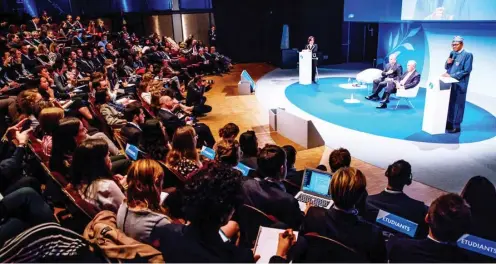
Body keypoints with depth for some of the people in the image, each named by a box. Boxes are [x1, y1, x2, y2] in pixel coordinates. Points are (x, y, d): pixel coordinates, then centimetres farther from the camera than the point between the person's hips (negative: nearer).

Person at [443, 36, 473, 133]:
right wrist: (448, 62, -6)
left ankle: (456, 126, 6)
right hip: (449, 83, 6)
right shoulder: (452, 53, 12)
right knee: (449, 104, 13)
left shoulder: (468, 55, -8)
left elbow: (466, 70, -15)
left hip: (459, 84, -6)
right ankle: (449, 123, 25)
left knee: (458, 105, 0)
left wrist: (451, 75, -19)